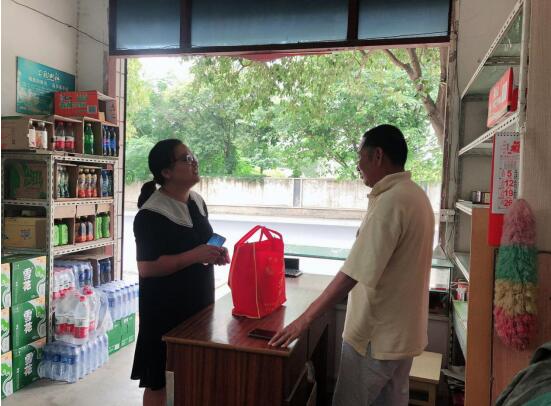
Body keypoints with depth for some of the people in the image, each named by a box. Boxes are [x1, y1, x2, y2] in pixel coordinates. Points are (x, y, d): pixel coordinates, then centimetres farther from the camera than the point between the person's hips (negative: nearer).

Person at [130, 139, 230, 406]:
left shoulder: (197, 202, 7)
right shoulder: (151, 214, -18)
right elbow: (146, 267, -23)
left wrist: (215, 254, -1)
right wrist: (194, 256, -27)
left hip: (199, 303, 8)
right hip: (165, 309, -7)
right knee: (159, 380, 8)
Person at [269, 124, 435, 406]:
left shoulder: (389, 202, -26)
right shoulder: (416, 195, 5)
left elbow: (352, 274, -29)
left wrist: (304, 320, -25)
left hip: (376, 334, -9)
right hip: (401, 331, 9)